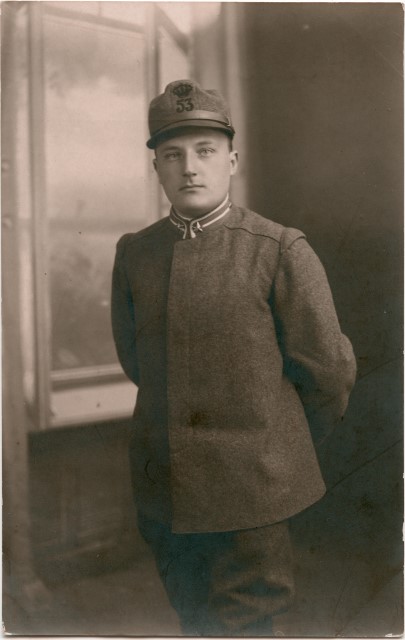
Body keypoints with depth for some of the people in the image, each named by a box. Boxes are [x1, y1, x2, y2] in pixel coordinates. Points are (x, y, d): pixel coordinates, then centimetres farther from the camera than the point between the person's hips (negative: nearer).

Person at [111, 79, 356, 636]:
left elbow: (328, 369, -4)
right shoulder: (134, 253, 1)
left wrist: (288, 424, 11)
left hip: (253, 486, -4)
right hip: (163, 487, 5)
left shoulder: (282, 250, -12)